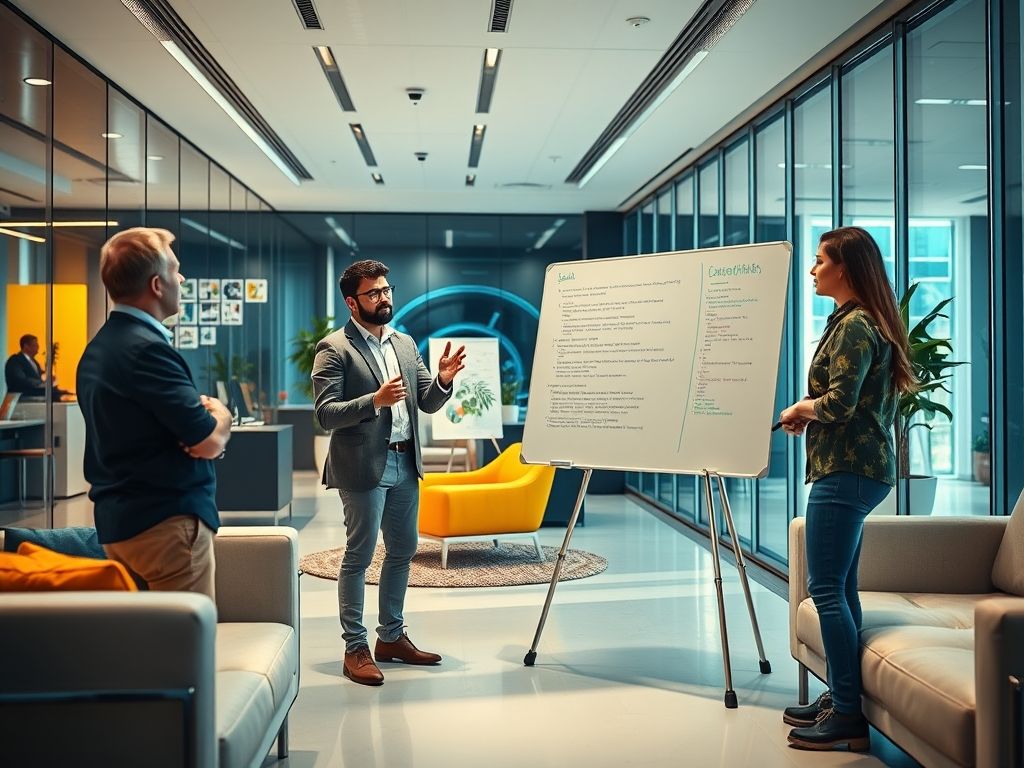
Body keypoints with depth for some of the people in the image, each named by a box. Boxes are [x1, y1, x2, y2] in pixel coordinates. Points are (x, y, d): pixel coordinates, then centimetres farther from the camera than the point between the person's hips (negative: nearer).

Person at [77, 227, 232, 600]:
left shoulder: (98, 349, 13)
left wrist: (203, 412, -1)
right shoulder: (146, 348, -19)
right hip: (165, 522, -10)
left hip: (119, 520, 10)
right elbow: (210, 442, -19)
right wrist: (219, 415, 2)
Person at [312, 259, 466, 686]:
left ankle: (391, 637, 26)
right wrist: (374, 400, -27)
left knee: (403, 551, 13)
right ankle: (355, 648, 8)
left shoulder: (406, 344, 13)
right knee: (359, 556, -1)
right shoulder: (334, 349, -7)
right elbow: (325, 414, -14)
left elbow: (427, 404, 13)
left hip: (405, 463, 7)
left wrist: (443, 380, -8)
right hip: (364, 466, -7)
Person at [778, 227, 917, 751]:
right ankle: (839, 698, 22)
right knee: (839, 587, 13)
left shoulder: (855, 325, -13)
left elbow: (840, 401, -21)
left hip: (846, 471, -11)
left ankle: (848, 717, -3)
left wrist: (802, 407, -3)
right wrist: (810, 414, 9)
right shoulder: (855, 321, 18)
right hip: (853, 468, 11)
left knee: (825, 588, -8)